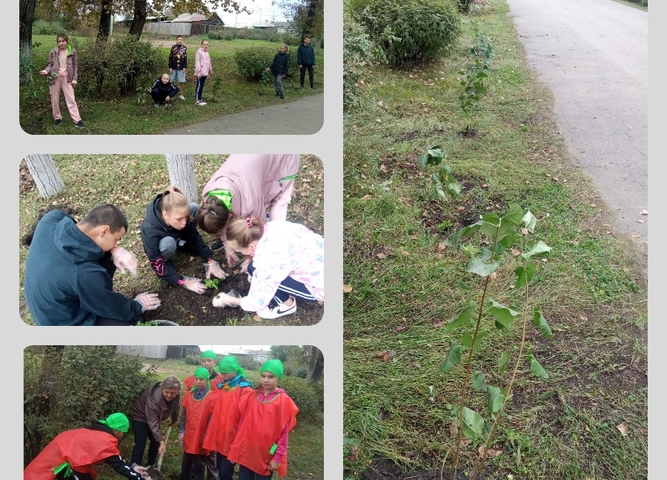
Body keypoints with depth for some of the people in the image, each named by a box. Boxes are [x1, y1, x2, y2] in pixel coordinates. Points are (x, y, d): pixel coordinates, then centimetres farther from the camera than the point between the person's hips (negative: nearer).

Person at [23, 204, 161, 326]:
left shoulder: (51, 219, -21)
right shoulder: (86, 274, -38)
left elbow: (83, 231, 3)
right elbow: (117, 309, -19)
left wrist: (115, 250, -12)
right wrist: (139, 305, 3)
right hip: (64, 323, -7)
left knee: (107, 254, 4)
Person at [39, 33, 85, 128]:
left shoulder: (72, 52, -1)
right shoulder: (53, 52, -1)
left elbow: (75, 65, 4)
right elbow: (50, 64, 5)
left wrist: (74, 79, 0)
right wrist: (46, 71, -16)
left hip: (67, 78, -1)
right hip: (55, 77, 1)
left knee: (71, 99, -4)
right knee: (55, 99, 8)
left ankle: (77, 120, -4)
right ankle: (58, 118, 23)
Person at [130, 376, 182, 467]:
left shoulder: (176, 395, -23)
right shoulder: (154, 398, -42)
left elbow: (175, 407, 1)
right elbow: (152, 423, -40)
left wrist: (174, 421, 15)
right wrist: (161, 441, -42)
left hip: (155, 416, 7)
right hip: (140, 416, -7)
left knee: (155, 441, 9)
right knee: (140, 443, -15)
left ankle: (150, 466, 24)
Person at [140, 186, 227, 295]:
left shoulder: (179, 214, -30)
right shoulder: (150, 231, -42)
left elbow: (195, 237, -17)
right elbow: (159, 266, -35)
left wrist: (210, 261, -23)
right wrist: (184, 282, -37)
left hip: (176, 236, 5)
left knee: (194, 207, -20)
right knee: (168, 244, -41)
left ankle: (181, 242, 2)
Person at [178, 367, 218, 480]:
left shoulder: (212, 396, -12)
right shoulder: (189, 393, 4)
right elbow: (184, 414, 9)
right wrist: (181, 431, 5)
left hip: (202, 437, -4)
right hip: (189, 436, 4)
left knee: (199, 466, 7)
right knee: (186, 465, 17)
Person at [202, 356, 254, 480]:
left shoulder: (245, 390, -13)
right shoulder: (221, 387, 8)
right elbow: (215, 412, 13)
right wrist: (211, 436, 12)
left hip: (232, 439, -6)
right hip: (219, 438, 7)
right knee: (220, 469, 14)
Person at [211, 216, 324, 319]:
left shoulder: (268, 260, -30)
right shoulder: (270, 227, -9)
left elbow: (258, 302, -16)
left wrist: (229, 300, 0)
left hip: (321, 286, -8)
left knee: (253, 269, -13)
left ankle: (287, 304, 7)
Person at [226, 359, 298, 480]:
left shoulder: (284, 401, -8)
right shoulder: (251, 397, 3)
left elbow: (284, 433, -8)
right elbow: (242, 423, 7)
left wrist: (278, 457, -10)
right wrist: (236, 447, 6)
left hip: (267, 455, -3)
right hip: (246, 451, 3)